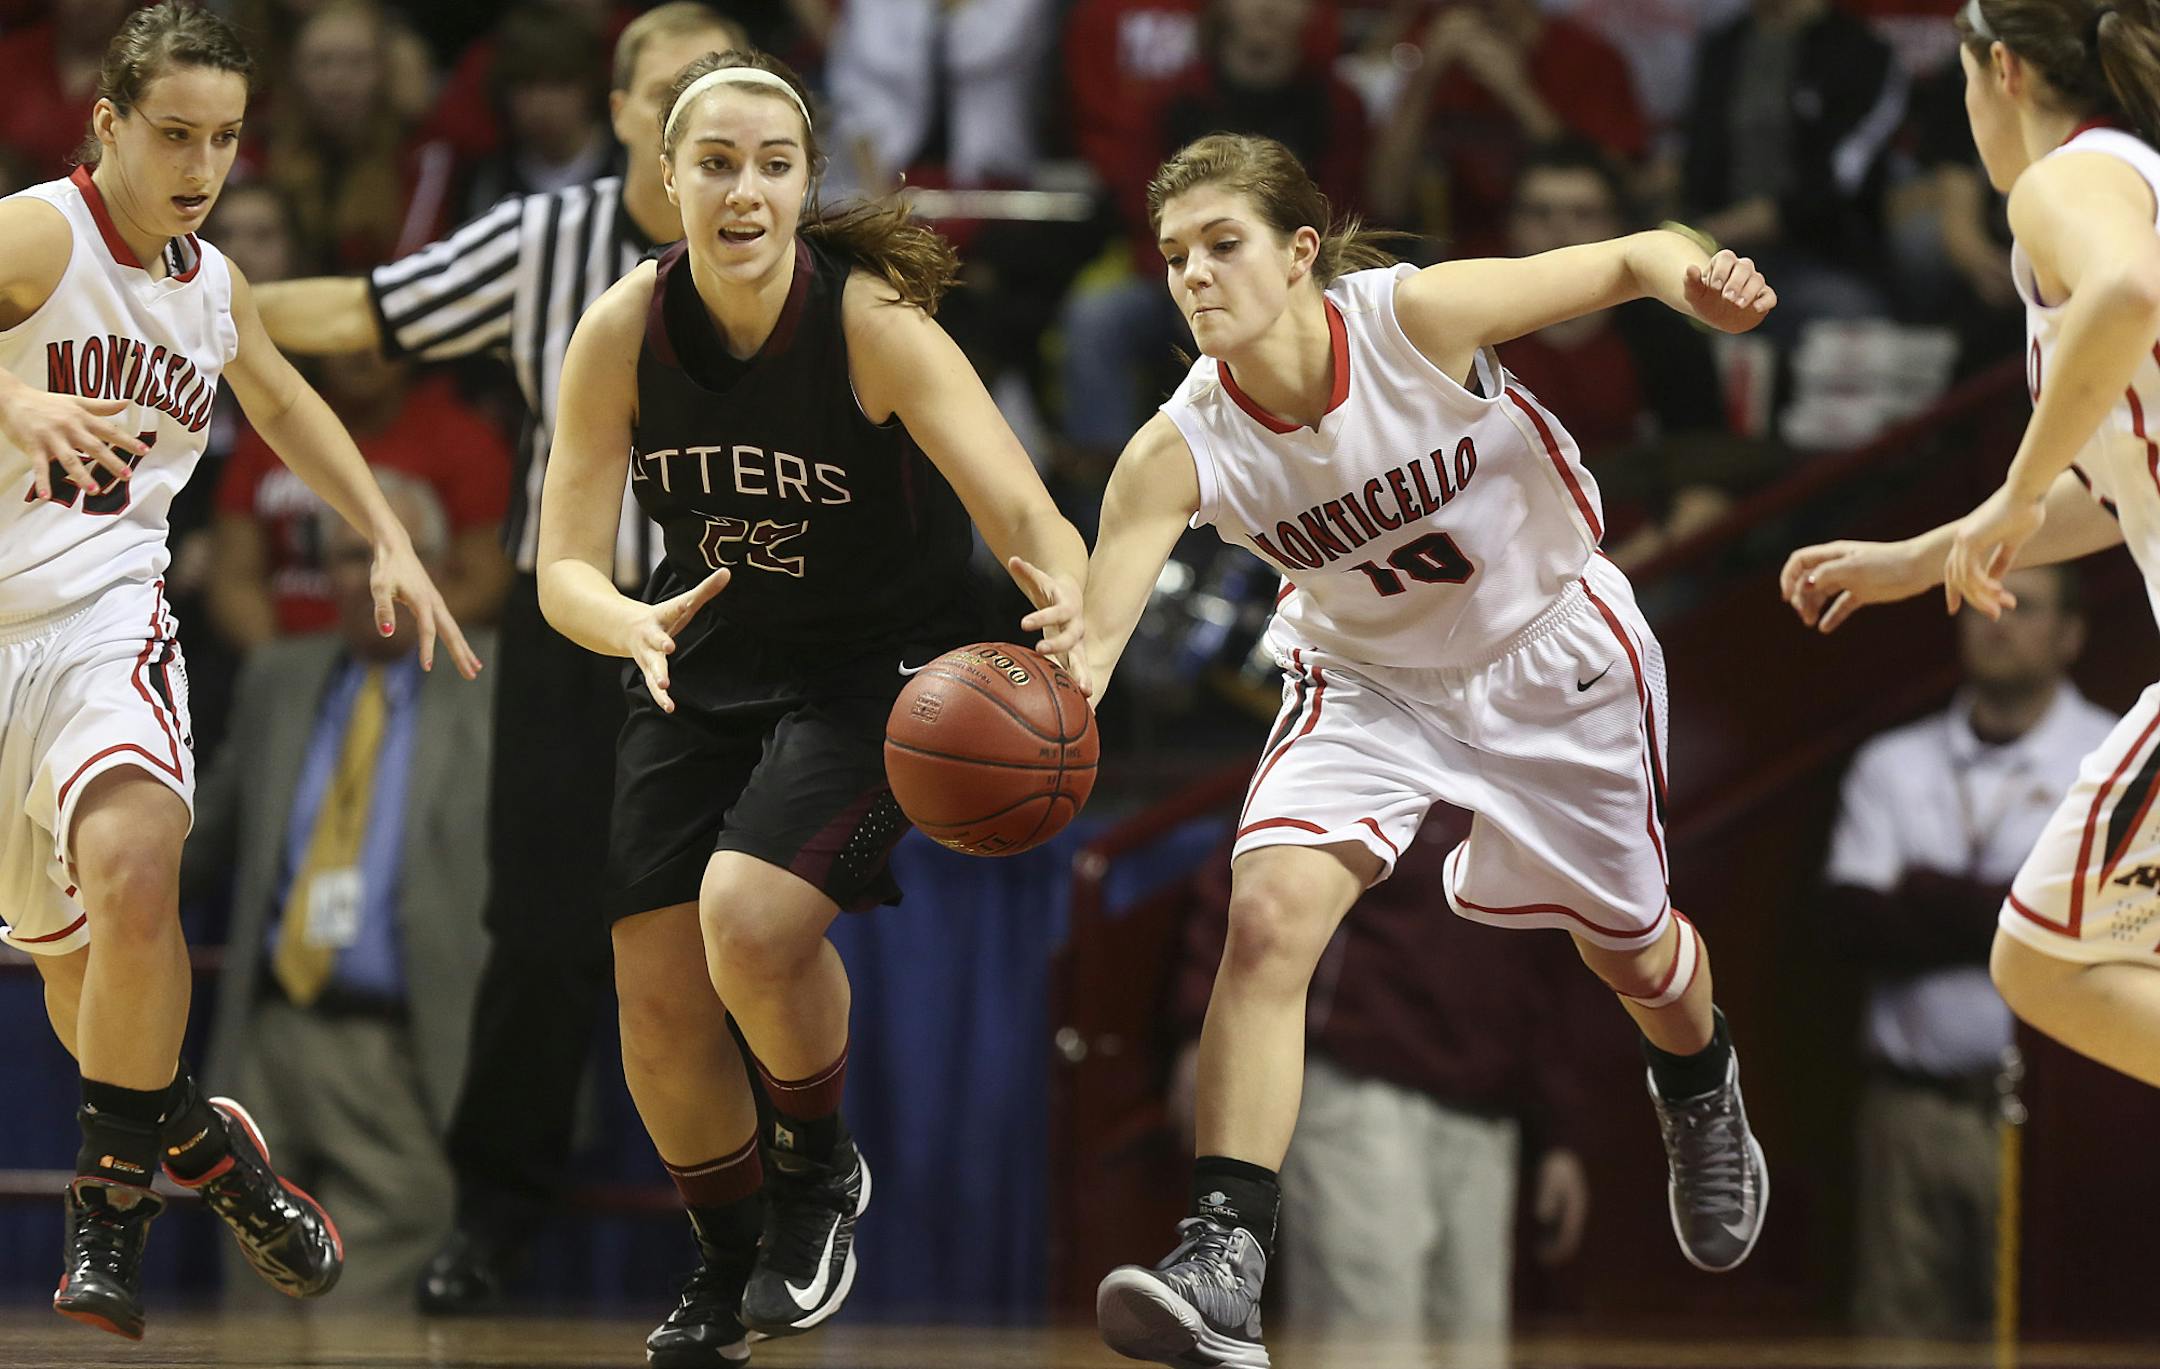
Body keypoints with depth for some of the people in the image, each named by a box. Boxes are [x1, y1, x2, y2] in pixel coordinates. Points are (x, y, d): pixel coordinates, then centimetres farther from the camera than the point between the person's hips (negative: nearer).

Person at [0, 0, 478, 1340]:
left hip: (108, 619, 2)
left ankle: (120, 1181, -13)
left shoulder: (214, 283, 8)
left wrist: (393, 542, 26)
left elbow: (283, 398, 30)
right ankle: (193, 1136, 39)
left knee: (131, 867, -28)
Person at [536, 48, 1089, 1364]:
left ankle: (822, 1166, 5)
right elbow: (566, 567, -13)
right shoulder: (623, 333, -15)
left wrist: (1062, 599, -50)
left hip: (878, 664, -4)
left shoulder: (873, 323, -24)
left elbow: (1034, 524, -27)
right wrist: (631, 624, -36)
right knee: (658, 997, 1)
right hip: (707, 668, 4)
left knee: (751, 921, -26)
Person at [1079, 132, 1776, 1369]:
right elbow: (1089, 644, -32)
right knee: (1270, 917, -25)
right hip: (1367, 681, 1)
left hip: (1553, 651, -1)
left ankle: (1701, 1093, 56)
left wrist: (1699, 282, -44)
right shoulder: (1178, 453, -25)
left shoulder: (1421, 315, -29)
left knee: (1628, 946, 18)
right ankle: (1223, 1268, -27)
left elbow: (1637, 258, -20)